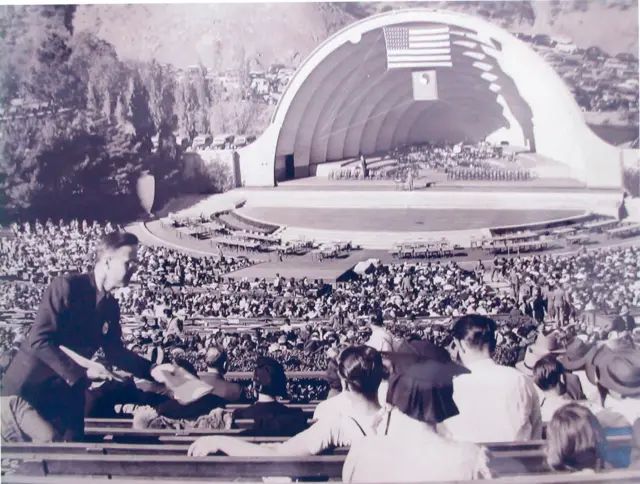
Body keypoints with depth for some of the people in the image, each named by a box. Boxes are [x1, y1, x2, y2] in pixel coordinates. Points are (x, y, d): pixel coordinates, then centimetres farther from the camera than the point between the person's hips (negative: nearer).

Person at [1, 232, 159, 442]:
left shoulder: (111, 306, 3)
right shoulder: (67, 286, -19)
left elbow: (113, 349, 8)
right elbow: (39, 340, -23)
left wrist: (151, 369, -4)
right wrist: (82, 371, -27)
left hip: (67, 393, 7)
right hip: (30, 387, -7)